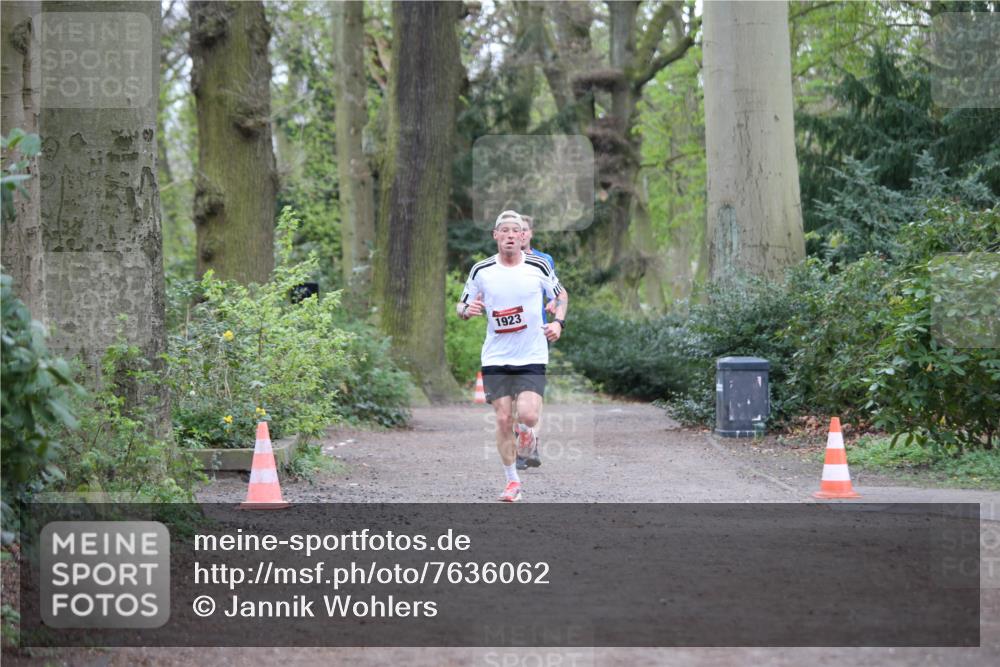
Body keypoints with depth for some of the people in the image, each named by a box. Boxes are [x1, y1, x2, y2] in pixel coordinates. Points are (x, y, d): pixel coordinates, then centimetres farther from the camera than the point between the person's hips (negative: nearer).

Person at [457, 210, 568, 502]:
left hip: (532, 356, -1)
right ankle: (512, 481, 12)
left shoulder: (539, 266, -2)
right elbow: (462, 305, 9)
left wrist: (558, 322, -2)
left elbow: (560, 295, 14)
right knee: (503, 420, -2)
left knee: (528, 417, -16)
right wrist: (467, 310, -15)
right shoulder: (481, 271, -1)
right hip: (496, 357, 1)